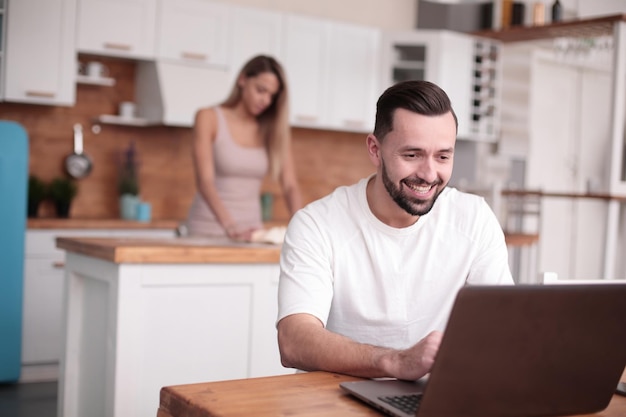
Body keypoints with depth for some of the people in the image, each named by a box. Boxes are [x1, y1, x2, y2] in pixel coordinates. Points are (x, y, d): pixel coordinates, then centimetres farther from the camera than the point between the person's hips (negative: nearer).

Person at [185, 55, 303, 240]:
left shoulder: (275, 129, 6)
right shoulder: (209, 118, -3)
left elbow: (290, 186, 0)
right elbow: (204, 181, -13)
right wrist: (230, 227, -28)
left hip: (250, 231, 2)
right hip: (209, 229, -2)